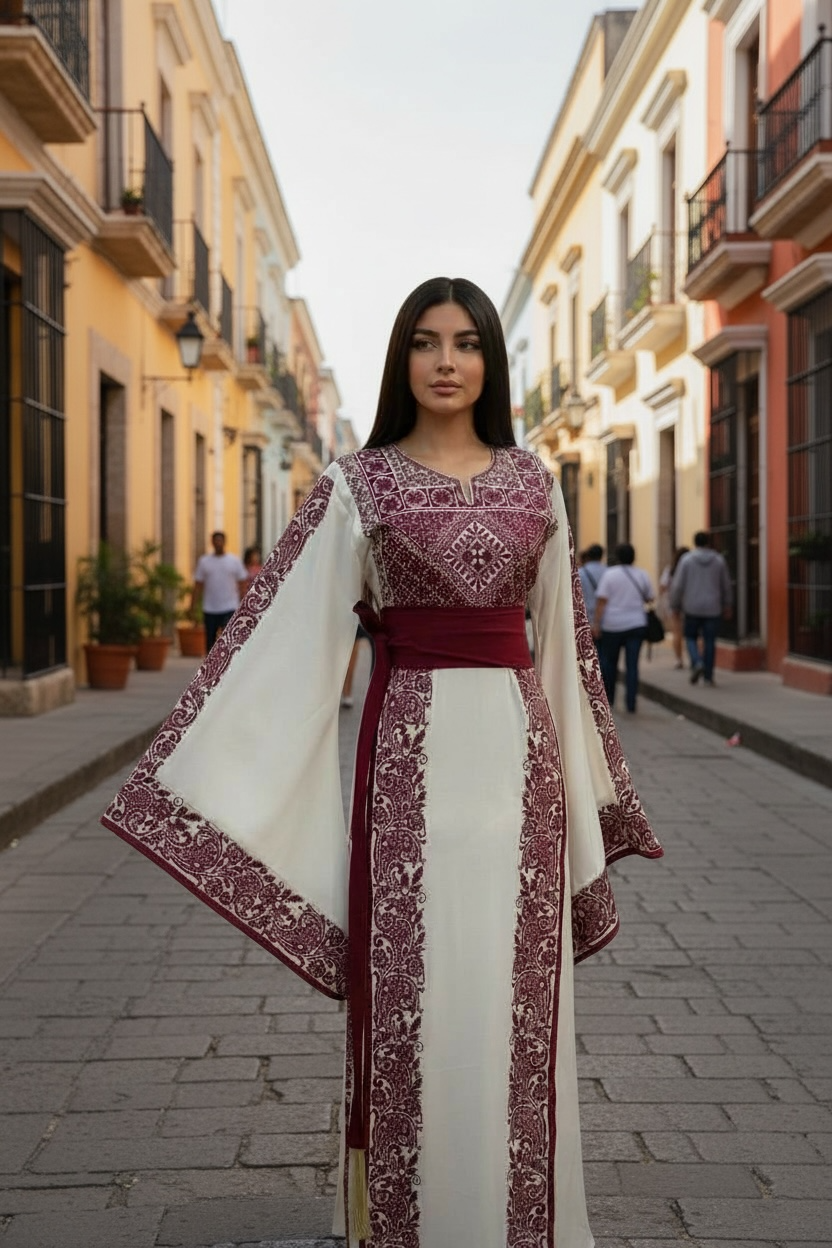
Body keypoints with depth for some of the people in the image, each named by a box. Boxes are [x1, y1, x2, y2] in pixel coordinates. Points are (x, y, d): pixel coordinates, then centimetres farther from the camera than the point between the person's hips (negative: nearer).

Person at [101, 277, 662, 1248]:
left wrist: (590, 783, 18)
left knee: (515, 988, 7)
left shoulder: (531, 481, 10)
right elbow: (283, 633, -3)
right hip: (411, 746, -2)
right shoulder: (361, 482, 1)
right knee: (412, 982, 2)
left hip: (520, 746, 3)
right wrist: (200, 776, -8)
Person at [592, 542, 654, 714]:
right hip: (637, 625, 1)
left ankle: (608, 698, 23)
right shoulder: (642, 574, 2)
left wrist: (597, 623, -10)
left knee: (609, 662, 15)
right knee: (632, 664, 0)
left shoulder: (609, 574, -6)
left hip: (613, 625, -1)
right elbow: (649, 598, 11)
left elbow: (601, 601, -12)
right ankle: (631, 703, -5)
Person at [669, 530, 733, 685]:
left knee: (691, 637, 14)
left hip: (692, 608, -1)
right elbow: (727, 585, 12)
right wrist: (728, 606, 25)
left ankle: (697, 662, -11)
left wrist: (675, 605, 6)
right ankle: (708, 676, 5)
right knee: (709, 641, 5)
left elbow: (677, 585, -5)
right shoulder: (719, 560, 3)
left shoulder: (686, 560, -4)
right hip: (713, 608, 1)